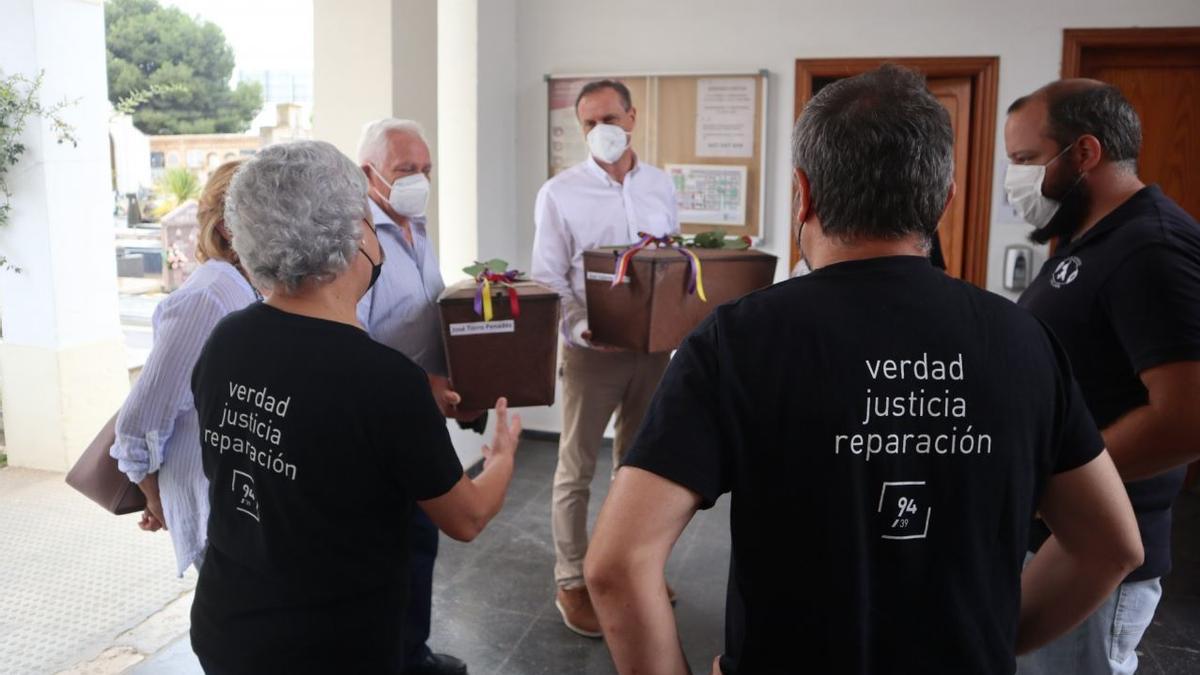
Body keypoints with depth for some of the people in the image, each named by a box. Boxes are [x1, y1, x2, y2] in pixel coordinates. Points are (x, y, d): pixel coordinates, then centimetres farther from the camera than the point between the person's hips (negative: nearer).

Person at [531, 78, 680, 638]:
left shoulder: (661, 185, 7)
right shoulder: (560, 193, -6)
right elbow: (546, 278, -9)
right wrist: (583, 328, -24)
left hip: (653, 345, 5)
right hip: (592, 350, -4)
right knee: (577, 469, 5)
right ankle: (571, 582, 18)